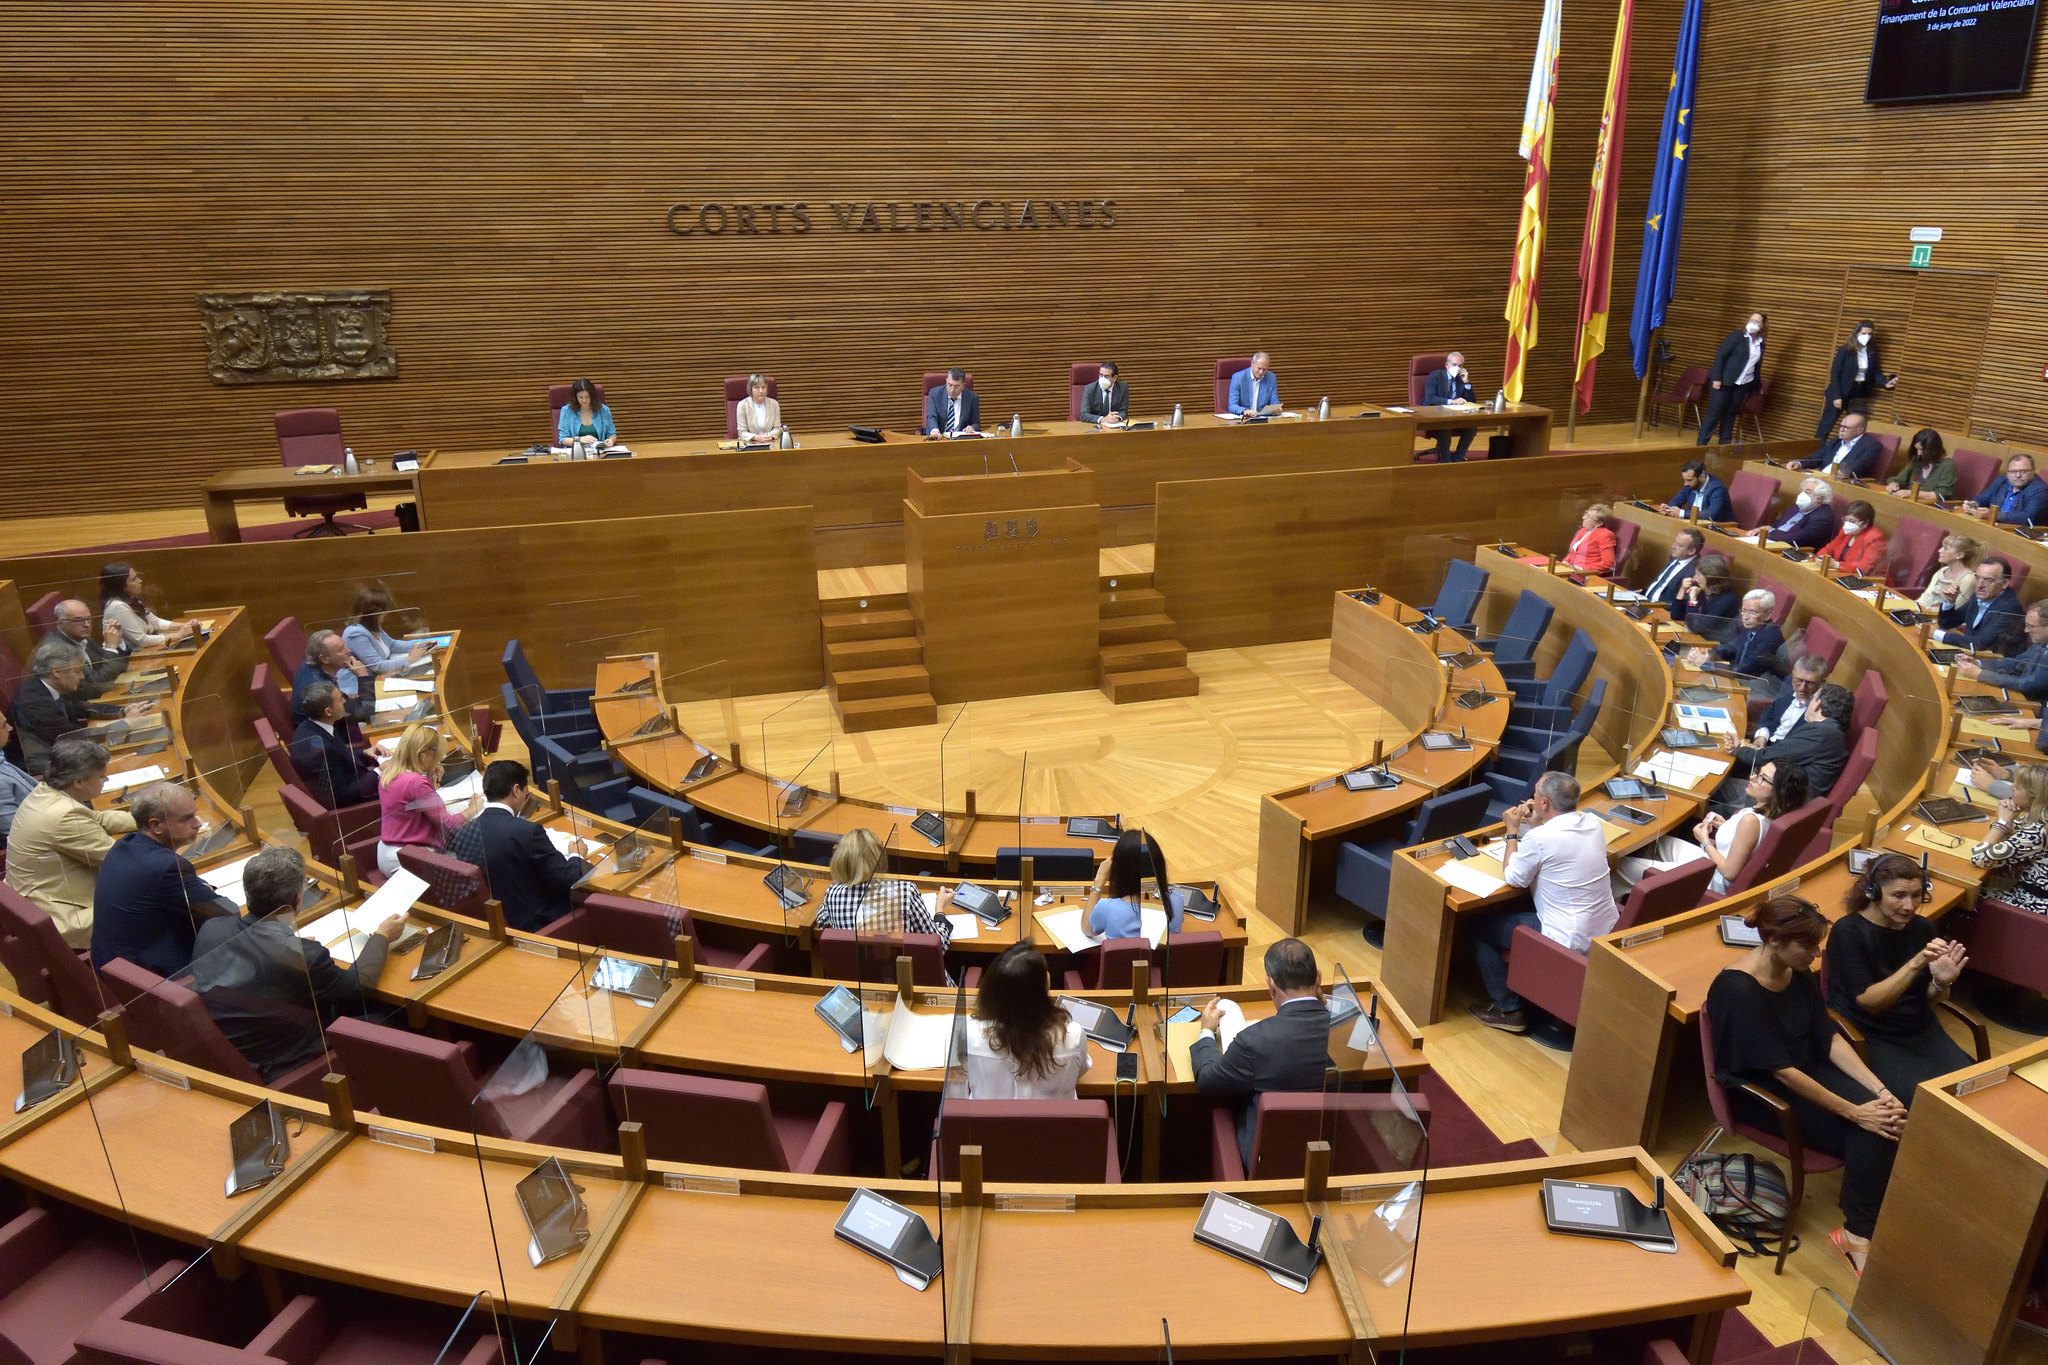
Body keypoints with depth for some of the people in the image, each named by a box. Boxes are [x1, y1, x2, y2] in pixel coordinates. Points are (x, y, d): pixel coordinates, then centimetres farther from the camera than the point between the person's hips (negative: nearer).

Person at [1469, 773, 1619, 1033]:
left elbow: (1514, 878, -8)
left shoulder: (1540, 838, -25)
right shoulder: (1592, 822, -2)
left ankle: (1507, 1009, 15)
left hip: (1571, 943, -8)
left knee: (1479, 928, 7)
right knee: (1519, 909, 30)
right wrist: (1537, 823, 12)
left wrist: (1513, 831, 0)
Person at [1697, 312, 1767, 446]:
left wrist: (1754, 387, 11)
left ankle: (1724, 443, 14)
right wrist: (1716, 378, -16)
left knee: (1731, 413, 8)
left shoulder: (1761, 343, 8)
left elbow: (1757, 365, 13)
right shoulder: (1736, 336, -8)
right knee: (1715, 412, -5)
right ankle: (1701, 443, 0)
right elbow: (1720, 355, -10)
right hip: (1724, 381, -5)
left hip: (1743, 385, 5)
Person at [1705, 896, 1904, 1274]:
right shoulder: (1738, 990, -27)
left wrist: (1881, 1090, -13)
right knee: (1868, 1133, -23)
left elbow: (1830, 1038, 0)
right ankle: (1858, 1235, -10)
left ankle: (1859, 1232, -12)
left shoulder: (1799, 973, -1)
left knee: (1887, 1121, -18)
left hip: (1807, 1070, 8)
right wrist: (1853, 1112, -23)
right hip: (1758, 1091, -7)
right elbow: (1782, 1071, -25)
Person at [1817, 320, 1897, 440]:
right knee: (1826, 425, -2)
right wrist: (1836, 396, -16)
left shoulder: (1872, 352, 4)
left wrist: (1885, 383, -10)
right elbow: (1835, 373, -12)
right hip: (1841, 393, -5)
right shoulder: (1845, 350, -11)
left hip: (1860, 394, 5)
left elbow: (1876, 372, 10)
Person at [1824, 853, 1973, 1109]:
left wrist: (1941, 983, -17)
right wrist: (1916, 963, -31)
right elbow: (1868, 1001, -21)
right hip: (1869, 1038, -6)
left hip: (1922, 1031, 6)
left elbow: (1928, 999, 7)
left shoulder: (1923, 928, -1)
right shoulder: (1848, 932, -16)